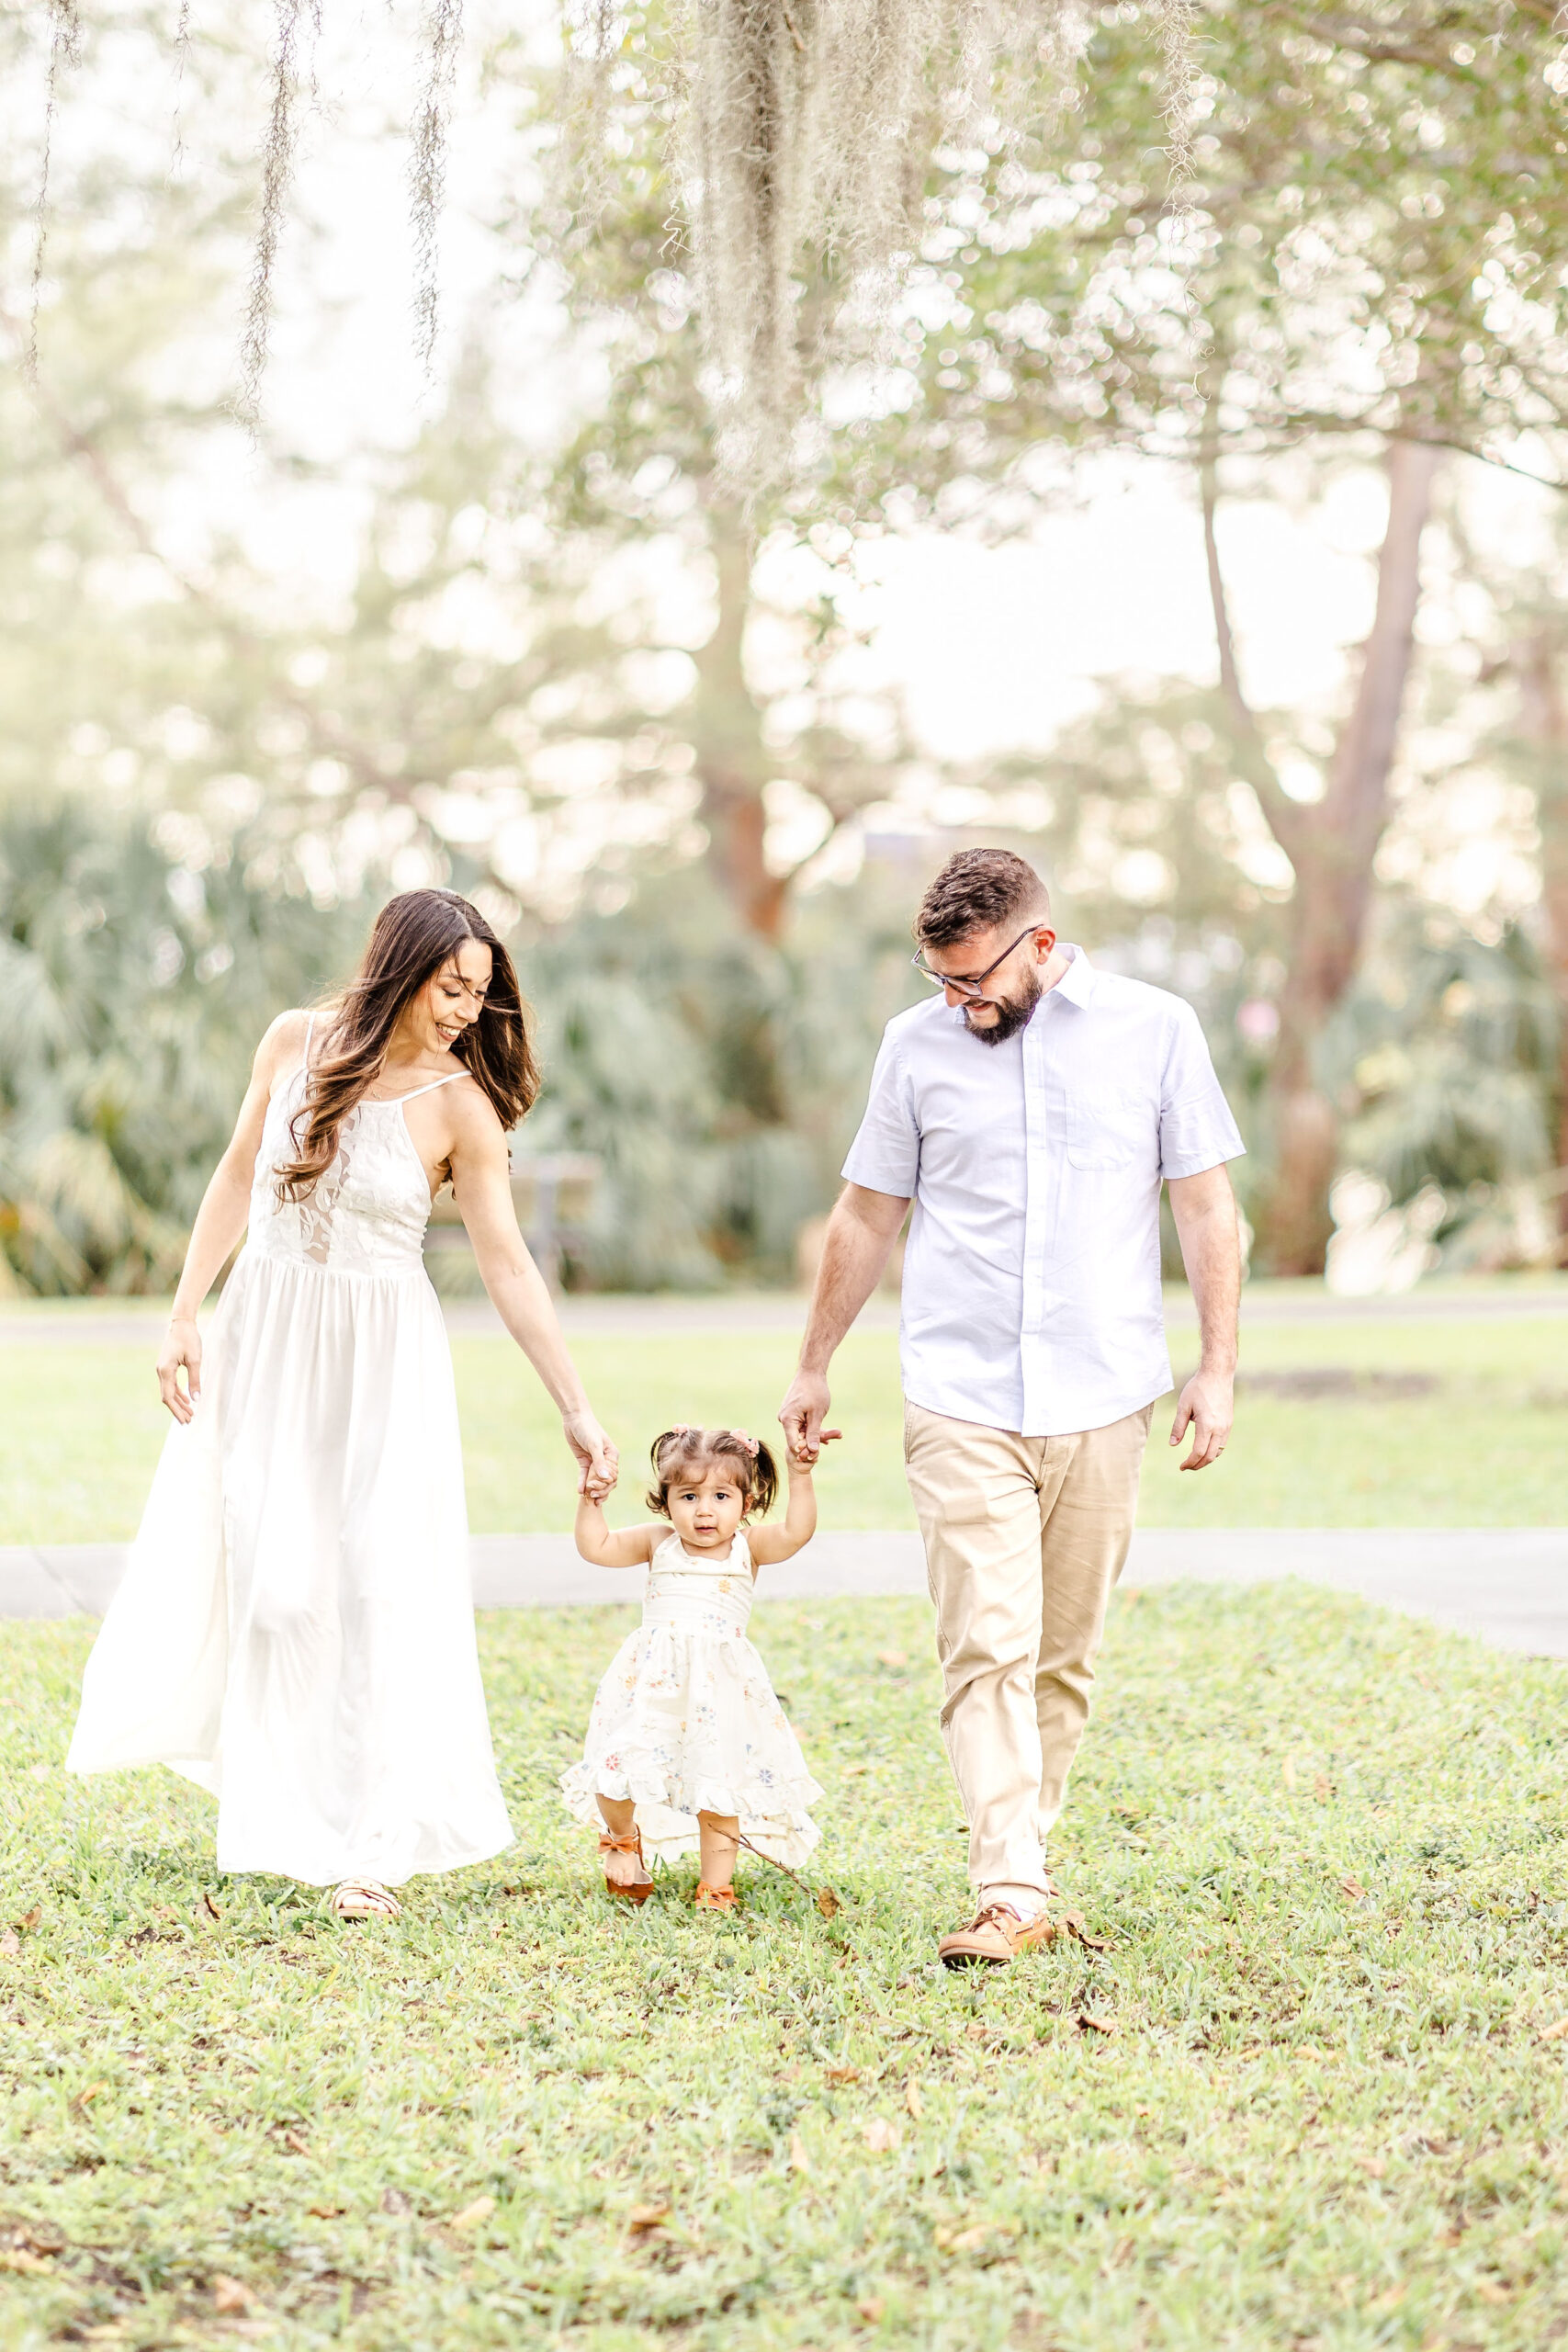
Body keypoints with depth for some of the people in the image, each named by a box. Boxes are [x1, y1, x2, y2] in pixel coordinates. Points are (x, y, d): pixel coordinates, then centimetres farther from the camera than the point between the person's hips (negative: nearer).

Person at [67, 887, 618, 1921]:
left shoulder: (461, 1106, -10)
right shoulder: (297, 1043, -4)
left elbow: (509, 1268, -10)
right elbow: (239, 1176, 7)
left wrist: (577, 1411, -12)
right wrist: (185, 1315, 4)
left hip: (383, 1356, -2)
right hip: (268, 1335, 2)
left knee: (381, 1587, -5)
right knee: (276, 1580, 2)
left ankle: (376, 1841, 3)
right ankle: (294, 1817, 21)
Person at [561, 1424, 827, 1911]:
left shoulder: (747, 1548, 2)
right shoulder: (659, 1543, 7)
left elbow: (796, 1533, -14)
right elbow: (596, 1547, 9)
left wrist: (801, 1475, -21)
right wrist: (591, 1499, -1)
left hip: (719, 1685, -1)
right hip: (653, 1682, 1)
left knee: (719, 1781, -1)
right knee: (619, 1764, -8)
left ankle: (715, 1888, 16)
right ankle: (623, 1837, 26)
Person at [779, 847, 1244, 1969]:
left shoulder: (1155, 1028, 2)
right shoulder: (917, 1045, 5)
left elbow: (1207, 1207, 6)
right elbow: (868, 1216, 15)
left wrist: (1218, 1367, -1)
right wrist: (814, 1368, 18)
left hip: (1102, 1401, 0)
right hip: (962, 1401, 0)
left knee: (1064, 1655, 7)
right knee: (987, 1648, -11)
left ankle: (1028, 1851, 21)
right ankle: (1012, 1892, -13)